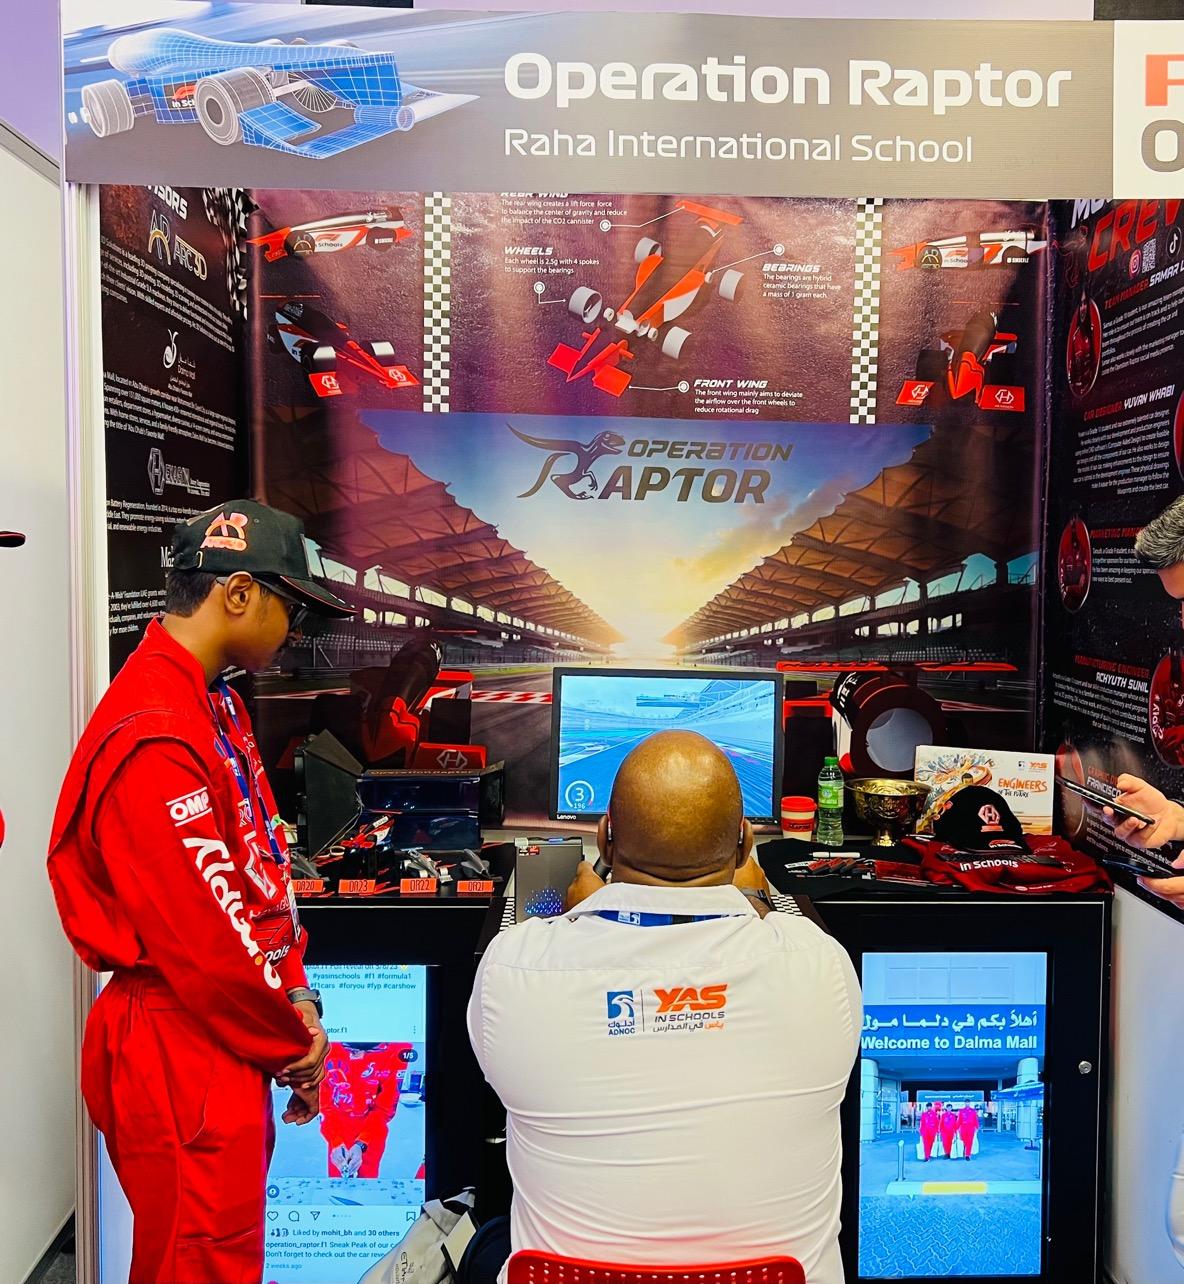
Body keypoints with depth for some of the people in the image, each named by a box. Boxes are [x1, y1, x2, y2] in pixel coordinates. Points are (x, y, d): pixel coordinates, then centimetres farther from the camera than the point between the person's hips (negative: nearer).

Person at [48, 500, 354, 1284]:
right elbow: (204, 939, -23)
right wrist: (293, 1044, -9)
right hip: (180, 1059, -9)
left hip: (229, 1045, 9)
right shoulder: (153, 741, -24)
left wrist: (295, 995, 3)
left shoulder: (219, 704, 8)